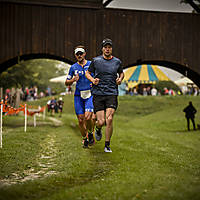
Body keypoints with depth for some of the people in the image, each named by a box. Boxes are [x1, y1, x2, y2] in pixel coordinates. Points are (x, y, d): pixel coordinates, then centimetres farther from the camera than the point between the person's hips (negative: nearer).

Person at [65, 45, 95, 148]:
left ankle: (90, 133, 8)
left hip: (90, 94, -2)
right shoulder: (73, 67, 5)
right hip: (78, 96, 2)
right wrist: (73, 80, -10)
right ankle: (85, 139, 21)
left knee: (88, 117, -19)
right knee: (80, 120, 1)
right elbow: (66, 83, 11)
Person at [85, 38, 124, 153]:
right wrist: (92, 80, -7)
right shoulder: (96, 61, 2)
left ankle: (107, 145, 3)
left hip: (112, 94, 1)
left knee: (109, 119, -13)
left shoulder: (117, 62, 7)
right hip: (98, 94, 0)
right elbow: (88, 73, 13)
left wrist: (120, 79, 3)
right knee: (101, 121, -5)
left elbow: (121, 73, 25)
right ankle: (98, 130, 34)